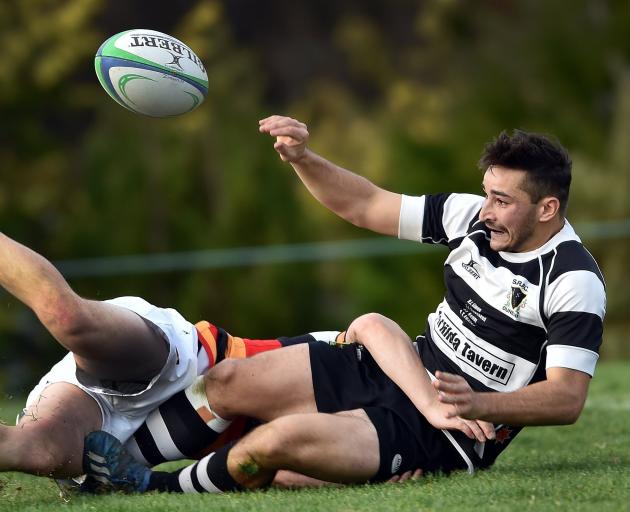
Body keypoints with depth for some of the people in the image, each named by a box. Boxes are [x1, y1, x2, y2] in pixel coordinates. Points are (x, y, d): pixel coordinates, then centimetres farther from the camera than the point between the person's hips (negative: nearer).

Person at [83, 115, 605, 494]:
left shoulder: (574, 283, -18)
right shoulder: (474, 217, 2)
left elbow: (567, 398, -22)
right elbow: (366, 205, 10)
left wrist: (479, 406, -36)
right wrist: (301, 158, -5)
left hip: (444, 437, -8)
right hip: (396, 371, 8)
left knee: (283, 438, -28)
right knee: (224, 382, -2)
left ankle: (161, 487, -5)